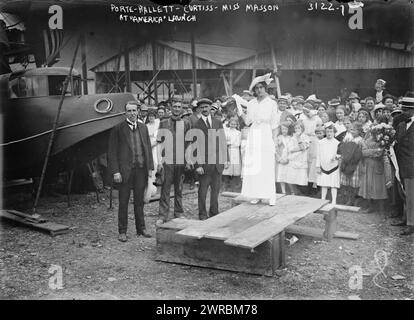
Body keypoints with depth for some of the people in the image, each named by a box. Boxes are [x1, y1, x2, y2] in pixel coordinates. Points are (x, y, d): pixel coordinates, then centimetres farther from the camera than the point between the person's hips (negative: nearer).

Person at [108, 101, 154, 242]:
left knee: (139, 201, 11)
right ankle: (122, 232, 12)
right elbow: (112, 151, -4)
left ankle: (141, 229, 21)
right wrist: (115, 171, -11)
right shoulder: (118, 129, -2)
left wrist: (150, 167, 7)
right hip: (125, 170, -3)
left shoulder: (143, 127, 11)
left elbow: (148, 148, 14)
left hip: (141, 169, 4)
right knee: (123, 202, 3)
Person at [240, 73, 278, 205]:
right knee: (253, 166, 0)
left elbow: (274, 124, 2)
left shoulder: (272, 103, 1)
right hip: (253, 135, 3)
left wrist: (272, 139, -2)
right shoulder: (251, 103, 9)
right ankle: (257, 195, 8)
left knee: (267, 167, -4)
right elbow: (247, 121, 6)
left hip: (266, 136, -3)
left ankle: (270, 196, 3)